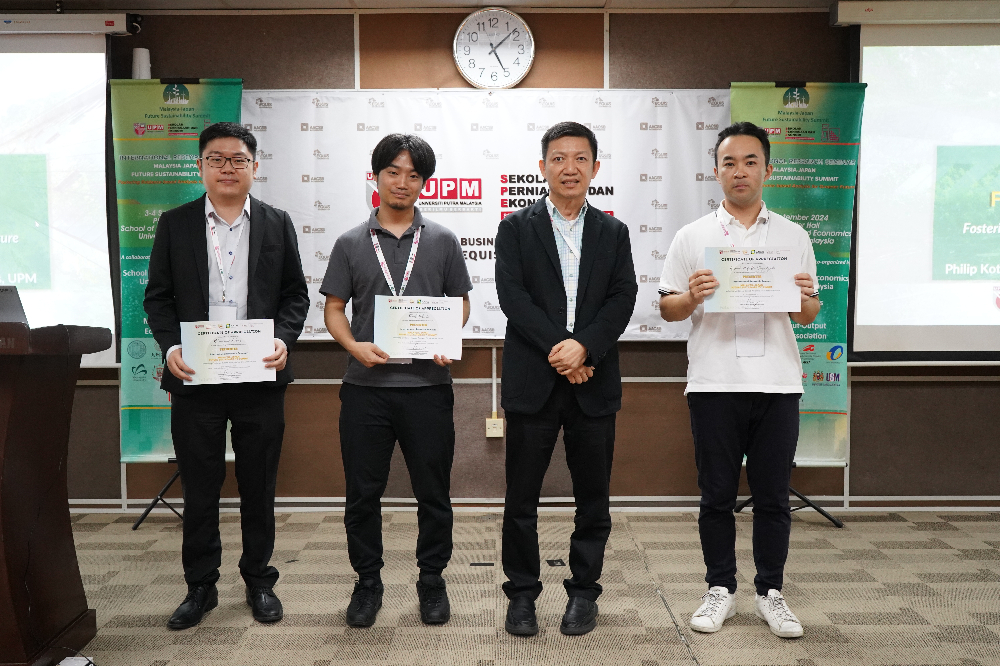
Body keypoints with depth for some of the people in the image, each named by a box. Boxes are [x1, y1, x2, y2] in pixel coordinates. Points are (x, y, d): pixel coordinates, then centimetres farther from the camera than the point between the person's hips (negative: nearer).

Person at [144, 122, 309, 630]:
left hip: (259, 378, 0)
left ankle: (259, 581, 26)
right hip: (194, 378, 0)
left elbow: (295, 294, 6)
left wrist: (283, 340, -10)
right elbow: (157, 296, 6)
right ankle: (200, 586, 25)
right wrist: (170, 347, -10)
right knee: (199, 488, 9)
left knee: (259, 487, 10)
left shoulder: (277, 223, 7)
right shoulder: (174, 224, 7)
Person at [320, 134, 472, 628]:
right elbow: (334, 308, 8)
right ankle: (368, 582, 26)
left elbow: (460, 303, 10)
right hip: (365, 386, 1)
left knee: (433, 493, 7)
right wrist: (355, 346, -11)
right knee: (363, 494, 8)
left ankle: (431, 581, 26)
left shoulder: (442, 241, 8)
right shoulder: (351, 243, 8)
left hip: (427, 385, 0)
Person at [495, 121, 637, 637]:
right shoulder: (516, 228, 6)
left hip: (594, 383, 2)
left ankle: (583, 592, 25)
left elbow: (622, 299, 0)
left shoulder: (613, 233, 12)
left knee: (593, 496, 9)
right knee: (522, 496, 5)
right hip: (532, 382, -1)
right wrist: (558, 348, -15)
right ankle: (521, 594, 21)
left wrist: (583, 347, -15)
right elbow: (512, 295, -5)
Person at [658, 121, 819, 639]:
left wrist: (804, 297, -9)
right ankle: (720, 590, 22)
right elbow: (667, 309, 4)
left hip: (777, 383, 1)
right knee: (717, 494, 7)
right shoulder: (693, 236, 6)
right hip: (714, 383, -1)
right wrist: (691, 297, -16)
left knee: (773, 496, 7)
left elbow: (809, 316, 12)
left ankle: (770, 592, 22)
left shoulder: (793, 236, 11)